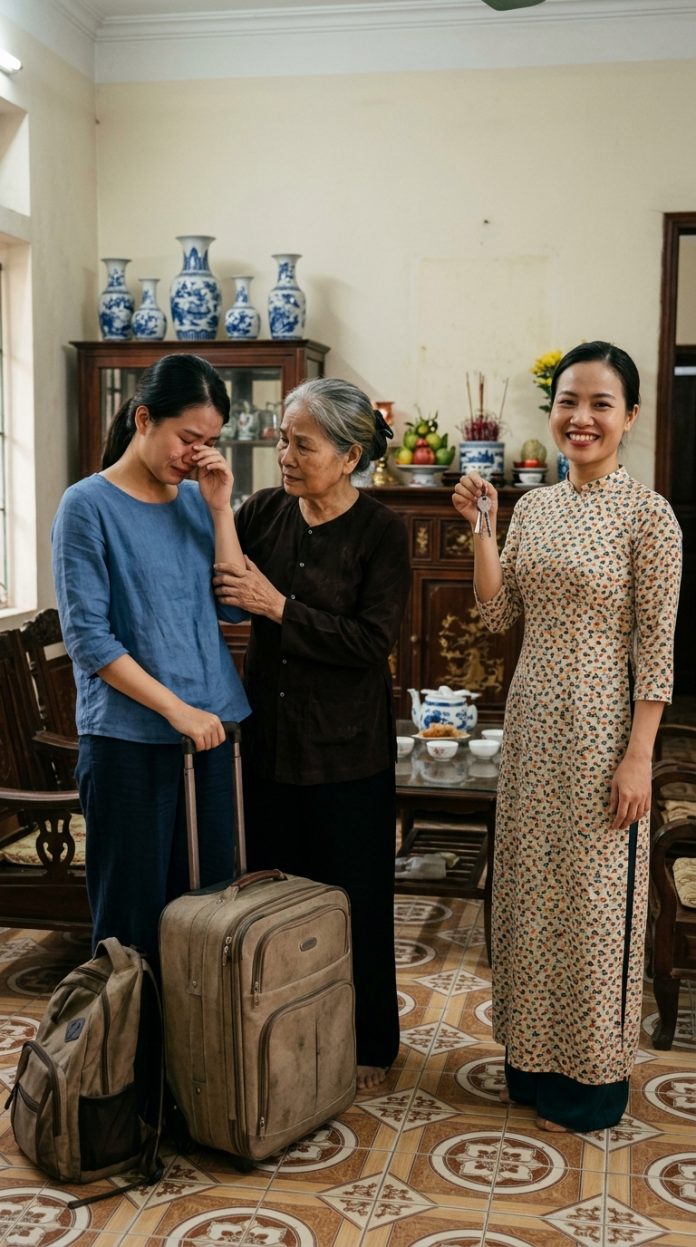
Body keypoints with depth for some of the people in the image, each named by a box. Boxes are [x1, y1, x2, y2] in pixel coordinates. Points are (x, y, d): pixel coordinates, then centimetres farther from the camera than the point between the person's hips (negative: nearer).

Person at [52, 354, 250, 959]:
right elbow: (88, 638, -11)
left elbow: (237, 606, 1)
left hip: (211, 729, 5)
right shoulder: (89, 505, -6)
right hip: (129, 740, -5)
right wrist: (177, 709, -16)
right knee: (134, 917, 3)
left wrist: (219, 507, -5)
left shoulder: (196, 500, 9)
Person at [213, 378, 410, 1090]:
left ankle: (368, 1044, 26)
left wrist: (279, 607, -19)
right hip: (270, 732, 4)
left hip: (346, 744, -4)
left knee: (353, 896, 8)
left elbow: (373, 640, -17)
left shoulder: (380, 531, -10)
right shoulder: (266, 511, 1)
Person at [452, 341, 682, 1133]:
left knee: (594, 894, 4)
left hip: (601, 729, -6)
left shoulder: (648, 515, -11)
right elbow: (498, 615, 5)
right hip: (532, 720, 6)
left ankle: (593, 1080, 22)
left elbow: (657, 644, -12)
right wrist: (480, 528, -6)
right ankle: (533, 1059, 32)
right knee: (529, 887, 14)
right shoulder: (532, 507, 7)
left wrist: (638, 756, -16)